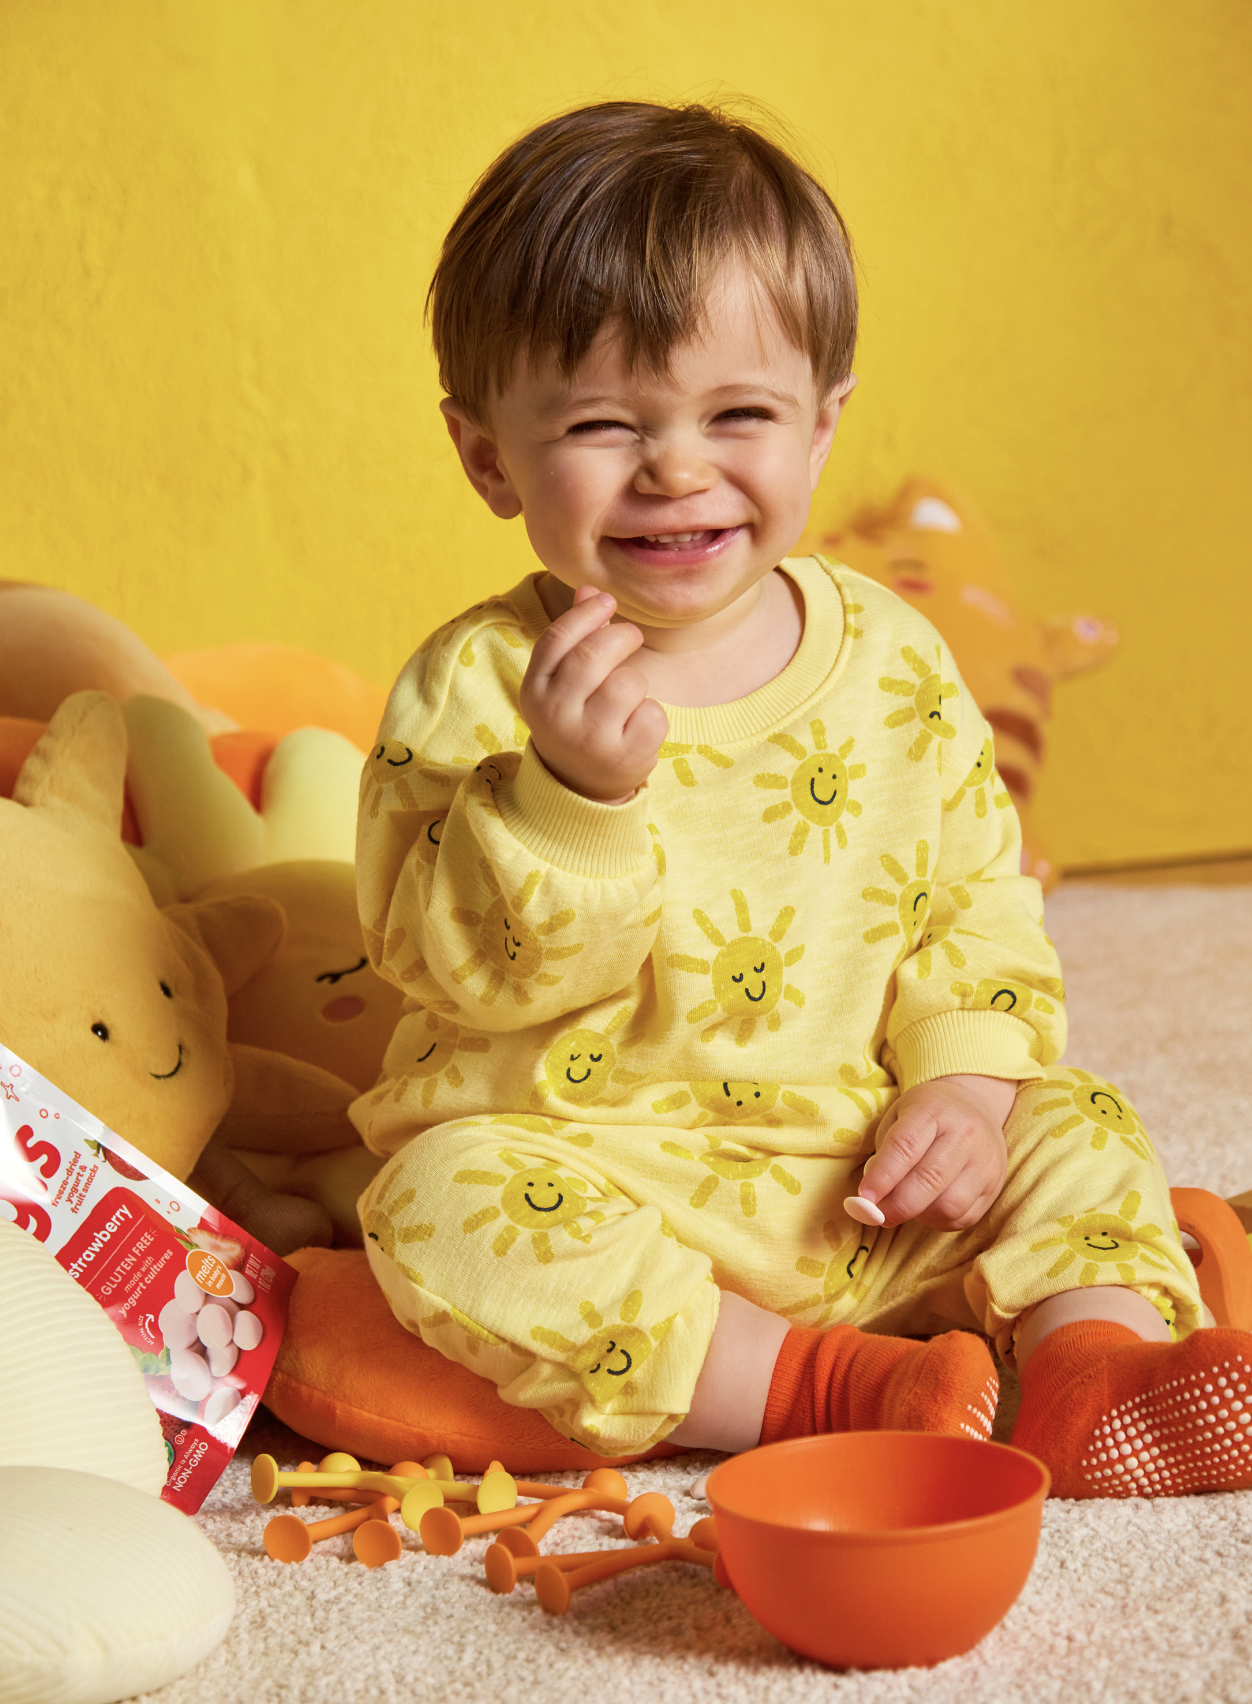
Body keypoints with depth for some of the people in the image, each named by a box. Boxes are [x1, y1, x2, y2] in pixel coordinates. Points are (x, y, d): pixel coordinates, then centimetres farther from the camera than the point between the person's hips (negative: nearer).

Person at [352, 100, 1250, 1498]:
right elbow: (458, 966, -17)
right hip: (594, 1178, -3)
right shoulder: (476, 685, -11)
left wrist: (965, 1088, -8)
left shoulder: (894, 665, 0)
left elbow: (977, 898, 8)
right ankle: (818, 1386, -28)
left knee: (1076, 1136, -6)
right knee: (445, 1210, -29)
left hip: (868, 1185, 3)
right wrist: (571, 794, -32)